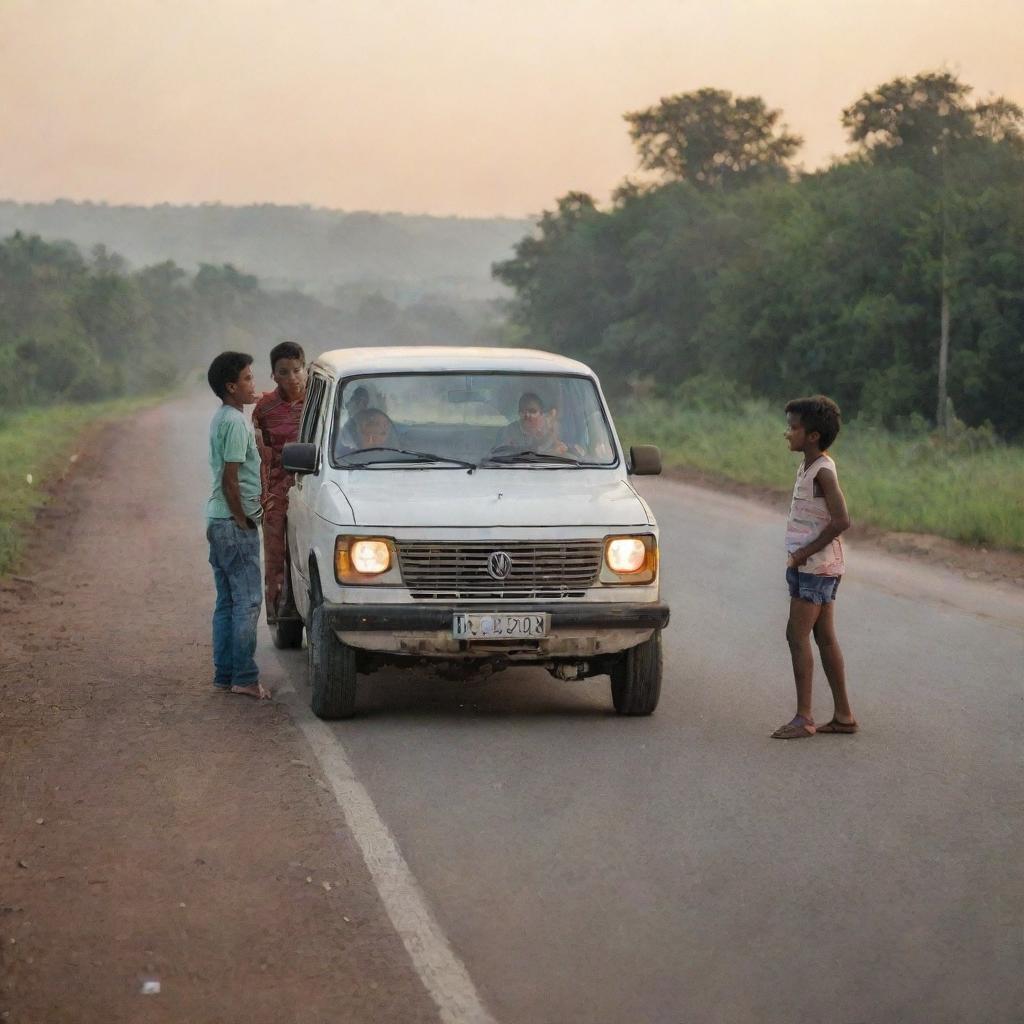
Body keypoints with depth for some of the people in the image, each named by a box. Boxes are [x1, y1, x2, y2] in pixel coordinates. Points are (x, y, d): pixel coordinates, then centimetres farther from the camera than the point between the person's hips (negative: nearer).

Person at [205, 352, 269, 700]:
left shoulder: (220, 418, 14)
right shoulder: (236, 422, -16)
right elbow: (230, 479, -19)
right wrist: (242, 520, -13)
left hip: (218, 519, 10)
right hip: (234, 523, -10)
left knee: (227, 602, 12)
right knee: (248, 601, -6)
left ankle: (224, 675, 15)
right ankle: (244, 678, -6)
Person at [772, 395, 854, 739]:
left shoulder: (823, 471, -16)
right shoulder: (806, 467, 13)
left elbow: (841, 520, -26)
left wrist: (805, 552, -19)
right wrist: (800, 556, 11)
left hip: (817, 566, -10)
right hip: (809, 567, 10)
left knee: (798, 635, -10)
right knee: (824, 638, 11)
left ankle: (804, 717, -9)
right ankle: (844, 716, 15)